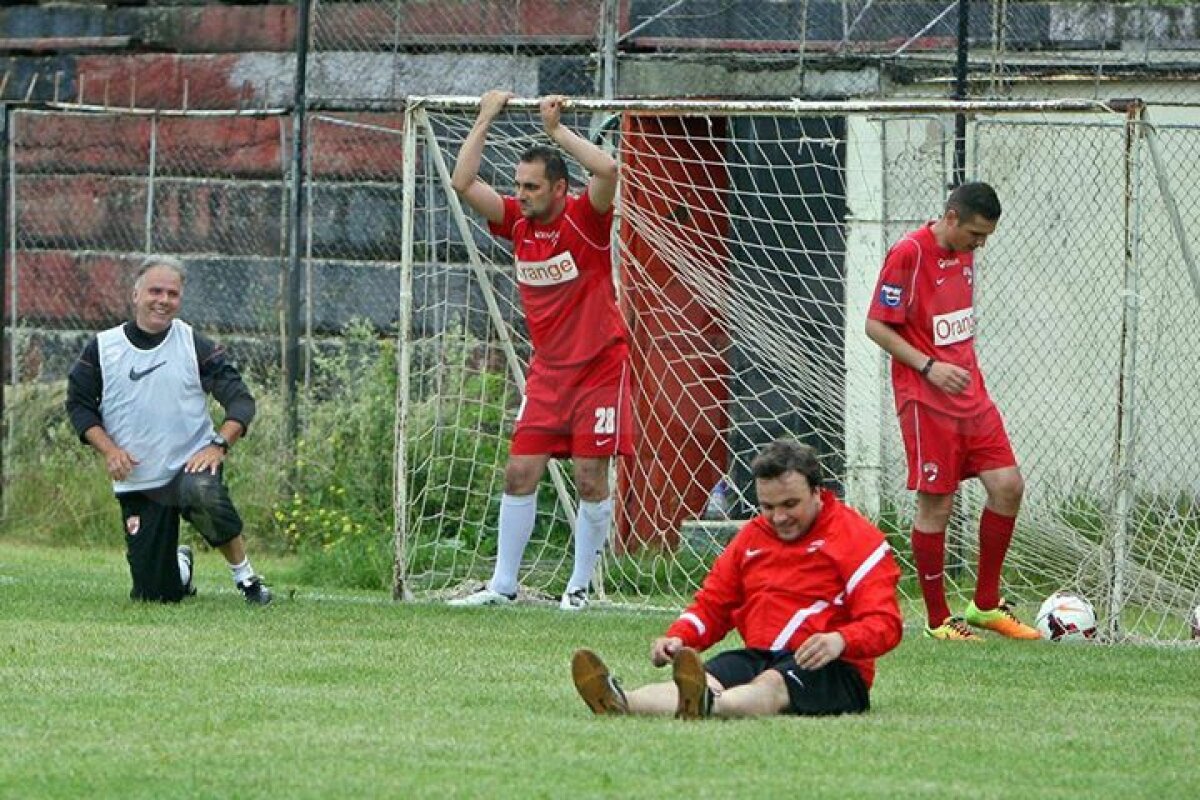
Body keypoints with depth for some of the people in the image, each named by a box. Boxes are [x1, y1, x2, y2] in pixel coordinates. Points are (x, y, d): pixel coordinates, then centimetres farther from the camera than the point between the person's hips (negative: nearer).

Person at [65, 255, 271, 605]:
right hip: (136, 482, 2)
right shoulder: (103, 347, 1)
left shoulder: (195, 346, -2)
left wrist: (219, 444, -22)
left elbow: (240, 399, -5)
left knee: (203, 494, -41)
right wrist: (108, 449, -10)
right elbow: (78, 403, 6)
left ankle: (244, 575, -18)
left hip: (192, 463, -2)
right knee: (155, 595, -1)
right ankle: (180, 565, 38)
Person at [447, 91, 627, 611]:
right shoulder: (517, 222, 2)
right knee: (519, 472, 1)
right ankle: (503, 584, 6)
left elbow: (607, 170, -31)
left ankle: (580, 586, 5)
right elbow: (463, 183, 0)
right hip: (547, 370, 5)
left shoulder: (585, 219, -12)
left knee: (591, 479, -4)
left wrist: (556, 129, -22)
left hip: (599, 367, -5)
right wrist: (484, 122, -1)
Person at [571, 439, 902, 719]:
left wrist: (839, 640, -32)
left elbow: (885, 623, -10)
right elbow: (712, 604, 25)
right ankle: (622, 703, -62)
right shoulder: (752, 536, 21)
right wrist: (677, 637, 2)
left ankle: (708, 707, -74)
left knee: (771, 685, -39)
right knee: (708, 678, -30)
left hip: (830, 670, -5)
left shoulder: (858, 538, 0)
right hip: (760, 656, 5)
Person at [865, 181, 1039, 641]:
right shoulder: (908, 254, -14)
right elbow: (876, 326, -13)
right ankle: (938, 620, 7)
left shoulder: (964, 252, 10)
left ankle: (986, 605, 13)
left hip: (969, 394, 8)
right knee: (936, 504, -3)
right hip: (926, 402, -8)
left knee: (1007, 486, 1)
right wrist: (929, 367, -20)